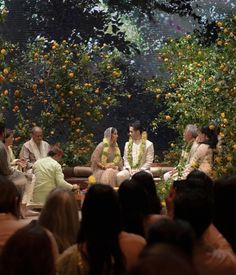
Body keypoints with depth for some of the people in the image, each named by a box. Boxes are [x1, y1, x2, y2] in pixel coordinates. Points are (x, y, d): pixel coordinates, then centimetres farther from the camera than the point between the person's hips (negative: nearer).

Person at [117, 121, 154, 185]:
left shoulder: (148, 144, 1)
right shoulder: (128, 144, 16)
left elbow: (149, 162, -3)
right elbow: (126, 159, 13)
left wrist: (139, 170, -13)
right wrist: (129, 169, -5)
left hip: (143, 170, -3)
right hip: (130, 170, 4)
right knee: (119, 175, -29)